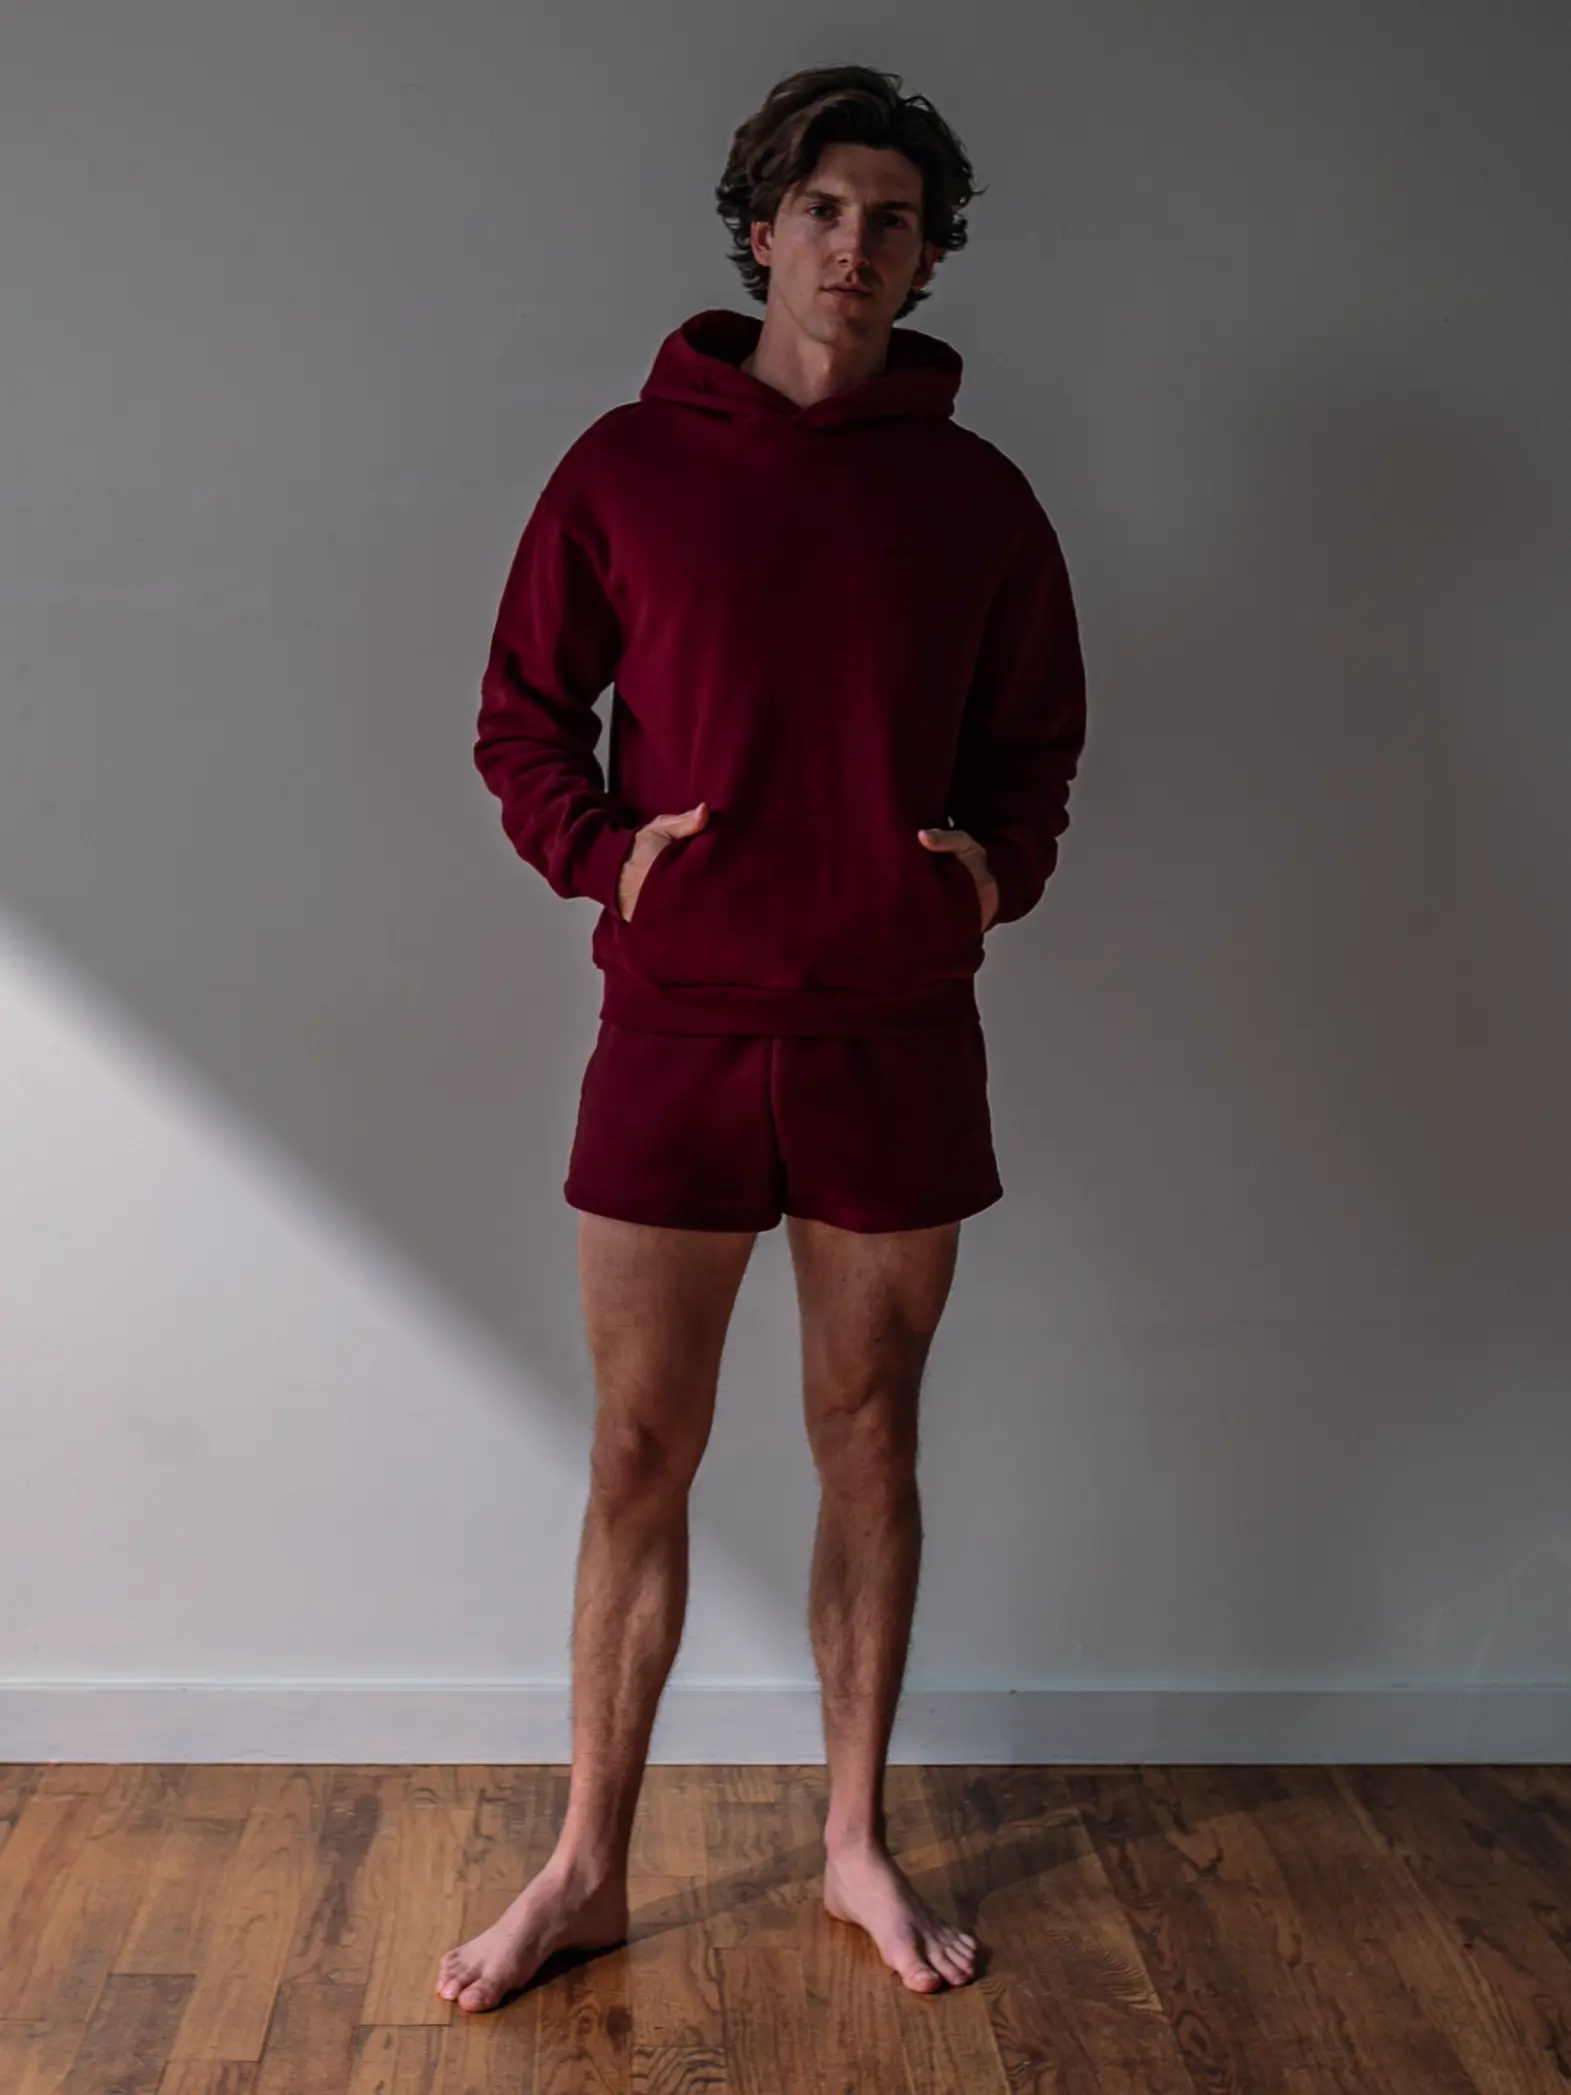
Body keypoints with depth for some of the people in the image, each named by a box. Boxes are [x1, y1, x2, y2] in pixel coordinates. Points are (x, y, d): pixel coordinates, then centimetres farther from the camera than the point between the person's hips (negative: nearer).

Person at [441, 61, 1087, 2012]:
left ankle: (856, 1837, 29)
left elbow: (1035, 742, 15)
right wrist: (602, 849, -9)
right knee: (638, 1461, 6)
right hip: (678, 1032, -1)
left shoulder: (978, 499, 5)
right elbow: (520, 716, 7)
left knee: (869, 1441, 11)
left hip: (900, 1043, 1)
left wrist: (997, 865, -4)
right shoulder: (627, 465, 2)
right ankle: (588, 1863, 23)